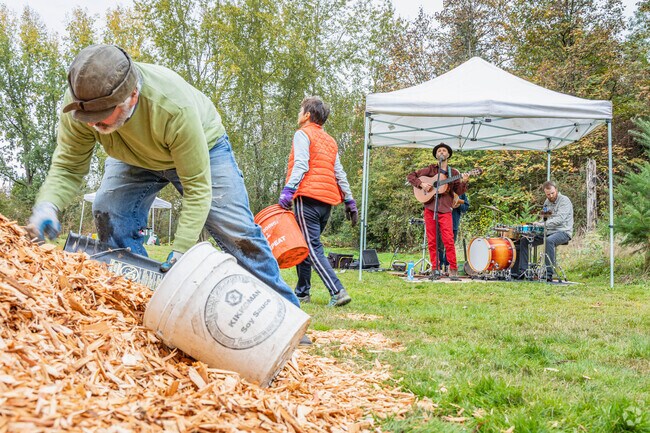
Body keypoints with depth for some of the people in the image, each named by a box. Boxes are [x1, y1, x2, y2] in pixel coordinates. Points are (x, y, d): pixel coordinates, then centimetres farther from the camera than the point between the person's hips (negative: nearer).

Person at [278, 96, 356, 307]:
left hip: (308, 197, -8)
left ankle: (337, 292, -21)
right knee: (305, 246, 17)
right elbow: (339, 173, 18)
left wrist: (288, 190, -23)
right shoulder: (330, 140, 23)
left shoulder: (302, 134, 1)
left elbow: (301, 165, -14)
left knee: (313, 248, -10)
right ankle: (302, 292, 21)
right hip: (327, 201, 8)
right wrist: (349, 201, 16)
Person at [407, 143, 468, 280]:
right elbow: (410, 176, 9)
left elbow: (459, 191, 6)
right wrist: (421, 184, -7)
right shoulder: (430, 169, 10)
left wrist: (463, 182, -13)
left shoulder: (453, 173, 13)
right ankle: (435, 269, 9)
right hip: (430, 208, 1)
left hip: (445, 209, -1)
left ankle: (453, 270, -5)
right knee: (432, 241, 3)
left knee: (449, 240, -10)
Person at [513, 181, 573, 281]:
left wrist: (542, 224, -31)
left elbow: (559, 219, -23)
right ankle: (521, 272, -6)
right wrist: (537, 223, -1)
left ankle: (549, 274, -38)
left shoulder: (564, 201, -10)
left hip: (563, 232, -8)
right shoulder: (547, 202, 15)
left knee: (549, 240, -40)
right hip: (548, 232, 8)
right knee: (524, 240, -4)